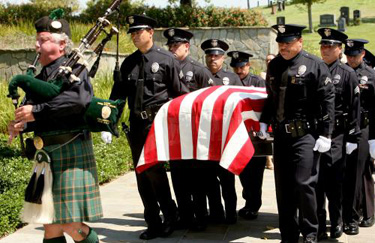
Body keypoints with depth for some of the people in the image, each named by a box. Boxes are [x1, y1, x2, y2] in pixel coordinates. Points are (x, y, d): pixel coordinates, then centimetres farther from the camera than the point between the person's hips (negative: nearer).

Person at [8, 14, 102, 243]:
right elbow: (43, 118, 16)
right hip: (47, 155, 8)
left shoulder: (73, 69, -9)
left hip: (71, 152, -8)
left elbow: (79, 99, -28)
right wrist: (22, 124, -5)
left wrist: (37, 111, -26)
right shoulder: (42, 76, 14)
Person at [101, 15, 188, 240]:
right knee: (141, 172, 7)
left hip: (158, 121, -6)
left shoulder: (166, 59, -3)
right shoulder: (128, 63, 11)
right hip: (136, 123, 6)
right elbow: (118, 94, 10)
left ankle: (170, 215, 8)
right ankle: (153, 223, 18)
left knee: (153, 168, -14)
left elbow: (180, 93, -1)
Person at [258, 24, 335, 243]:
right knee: (283, 187, 9)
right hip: (281, 134, 6)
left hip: (305, 135, -6)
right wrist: (264, 122, 13)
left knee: (304, 184, -8)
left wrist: (325, 135, -12)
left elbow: (327, 101, -9)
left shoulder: (315, 65, -6)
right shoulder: (274, 65, 11)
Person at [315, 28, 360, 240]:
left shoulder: (348, 74, 0)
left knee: (335, 182, 5)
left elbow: (354, 108, -3)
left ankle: (336, 223, 22)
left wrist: (352, 137, -8)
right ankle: (319, 226, 11)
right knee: (316, 181, 2)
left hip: (337, 137, -2)